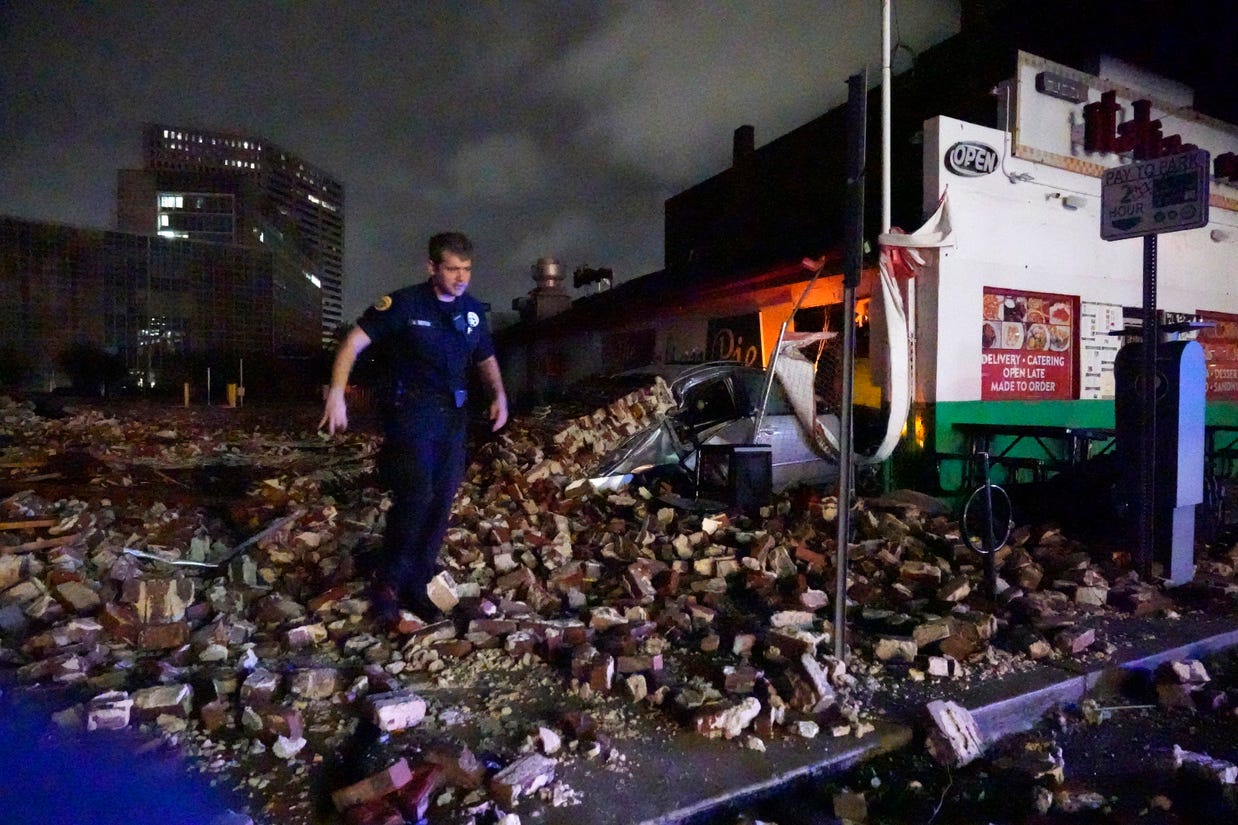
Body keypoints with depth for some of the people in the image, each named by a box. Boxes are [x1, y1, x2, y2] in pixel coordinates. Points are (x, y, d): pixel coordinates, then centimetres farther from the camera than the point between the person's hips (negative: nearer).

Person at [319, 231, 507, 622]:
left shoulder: (473, 310, 7)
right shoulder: (404, 304, -9)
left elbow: (486, 359, 19)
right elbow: (354, 343, -12)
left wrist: (499, 395, 2)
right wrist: (336, 393, -24)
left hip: (453, 415, 6)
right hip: (410, 410, -5)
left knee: (441, 503, 7)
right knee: (416, 496, -17)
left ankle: (415, 587, 23)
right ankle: (388, 582, 6)